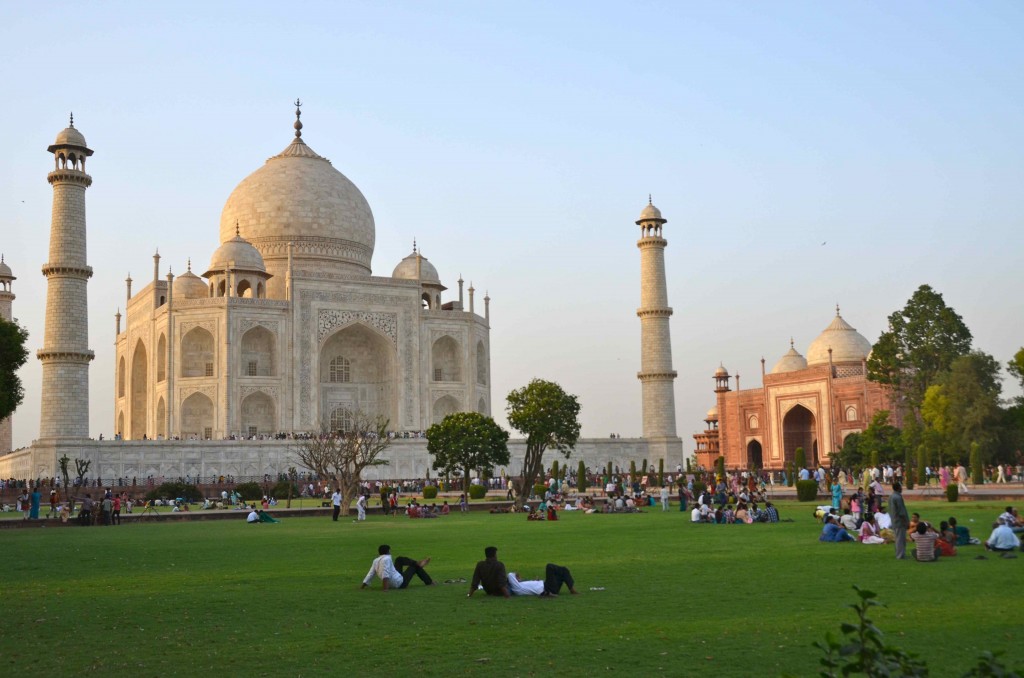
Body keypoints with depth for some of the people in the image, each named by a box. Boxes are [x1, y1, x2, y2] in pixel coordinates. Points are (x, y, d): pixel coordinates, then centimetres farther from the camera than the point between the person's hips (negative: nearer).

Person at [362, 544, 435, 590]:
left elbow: (370, 574, -4)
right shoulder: (387, 559, -25)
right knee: (415, 567, 14)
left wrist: (363, 585, 0)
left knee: (400, 559, 18)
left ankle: (417, 563, 28)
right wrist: (385, 587, -42)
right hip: (401, 583, -8)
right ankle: (429, 582, 28)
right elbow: (385, 573, -36)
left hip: (392, 584, 8)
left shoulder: (376, 561, -3)